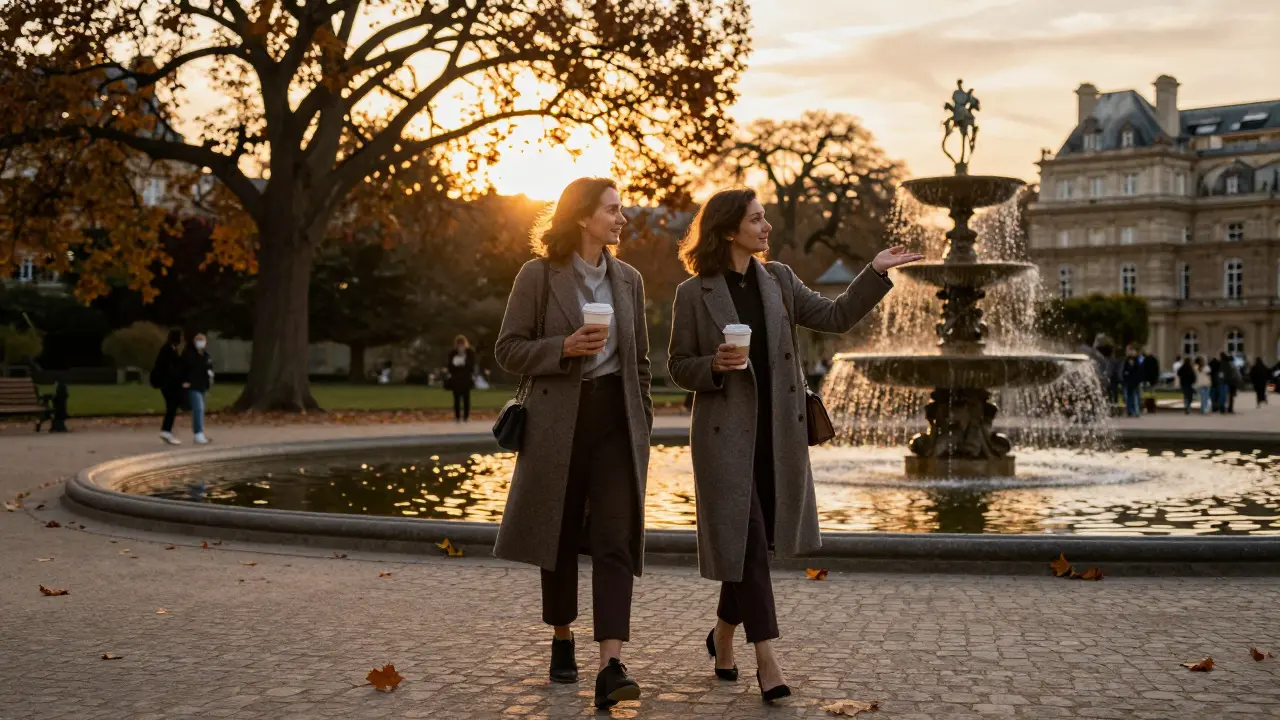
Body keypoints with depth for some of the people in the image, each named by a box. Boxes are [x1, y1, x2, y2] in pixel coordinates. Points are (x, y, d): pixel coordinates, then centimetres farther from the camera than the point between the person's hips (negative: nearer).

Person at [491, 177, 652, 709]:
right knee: (561, 536, 10)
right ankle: (563, 641, 30)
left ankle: (611, 666, -14)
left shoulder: (628, 279, 10)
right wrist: (564, 347, -19)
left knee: (615, 540, -9)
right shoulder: (538, 275, -3)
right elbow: (507, 350, -4)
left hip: (616, 418, 2)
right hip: (559, 419, -2)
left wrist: (643, 422, 11)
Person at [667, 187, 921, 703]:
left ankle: (724, 636, 32)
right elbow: (679, 368, 0)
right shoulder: (693, 294, -4)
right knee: (745, 542, -6)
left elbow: (835, 317, 5)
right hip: (726, 433, -4)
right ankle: (766, 660, -1)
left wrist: (876, 273, -3)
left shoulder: (778, 279, 8)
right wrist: (716, 365, -19)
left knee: (752, 543, 11)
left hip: (777, 431, 5)